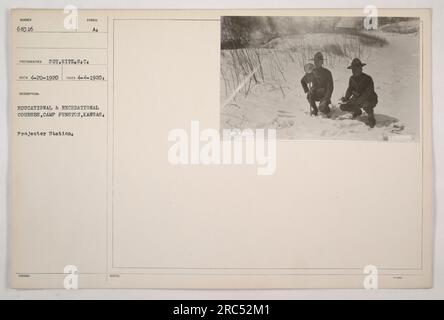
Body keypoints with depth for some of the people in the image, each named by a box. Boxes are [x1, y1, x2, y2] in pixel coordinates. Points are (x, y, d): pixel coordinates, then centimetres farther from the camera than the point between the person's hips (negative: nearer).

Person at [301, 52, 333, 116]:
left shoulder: (327, 72, -6)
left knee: (322, 108, -28)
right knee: (310, 94, -33)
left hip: (324, 95, -2)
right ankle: (313, 109, -8)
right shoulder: (310, 72, -1)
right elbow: (302, 81, 17)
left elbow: (330, 87, -7)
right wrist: (306, 91, 4)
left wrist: (326, 98, -19)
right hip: (314, 95, 2)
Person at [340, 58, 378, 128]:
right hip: (357, 99, 7)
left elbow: (368, 93, -30)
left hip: (370, 99, -7)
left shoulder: (367, 78, -23)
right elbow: (350, 89, 5)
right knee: (343, 107, -8)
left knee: (365, 105, -42)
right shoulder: (352, 78, -2)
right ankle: (357, 112, 21)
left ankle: (371, 119, -10)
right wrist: (346, 98, -16)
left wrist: (357, 101, -41)